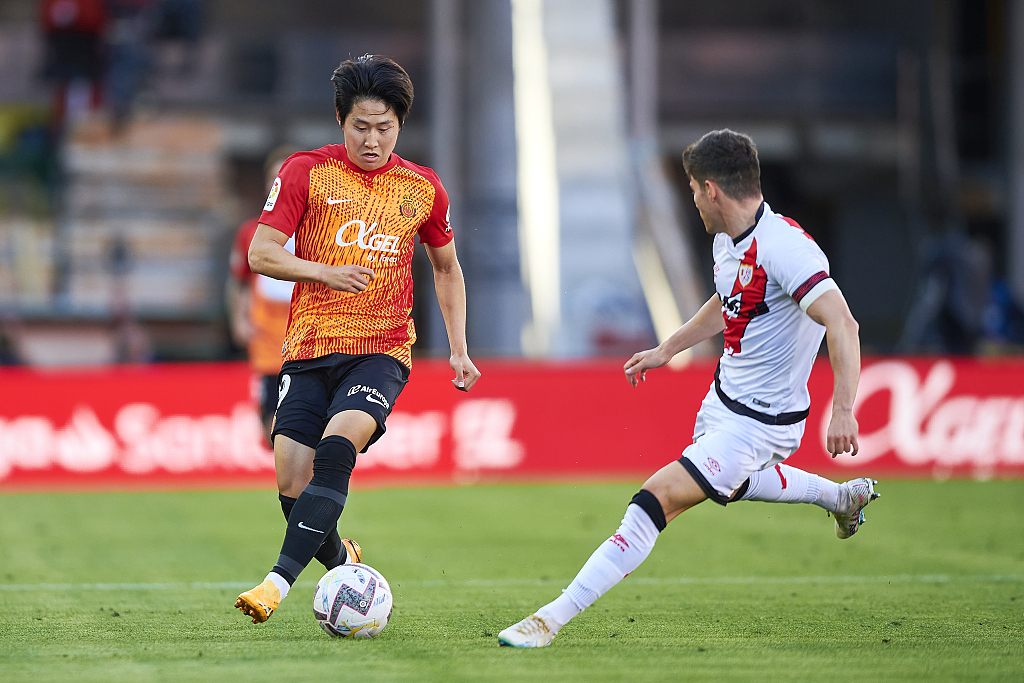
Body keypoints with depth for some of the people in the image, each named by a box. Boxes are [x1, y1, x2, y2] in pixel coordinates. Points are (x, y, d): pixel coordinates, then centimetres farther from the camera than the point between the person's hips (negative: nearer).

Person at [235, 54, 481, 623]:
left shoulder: (423, 188, 9)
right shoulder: (307, 171, 2)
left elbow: (447, 268, 23)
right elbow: (261, 254, -1)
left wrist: (459, 350, 16)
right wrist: (327, 272, -16)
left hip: (383, 349, -1)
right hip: (311, 348, 1)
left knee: (338, 444, -28)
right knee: (292, 483, -7)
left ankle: (280, 581, -32)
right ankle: (344, 564, 23)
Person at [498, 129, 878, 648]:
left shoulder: (783, 246, -28)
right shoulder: (728, 241, 1)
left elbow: (842, 323, -35)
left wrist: (843, 409, -43)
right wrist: (666, 350, 30)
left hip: (759, 424, -10)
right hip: (723, 397, 10)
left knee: (656, 501, -18)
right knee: (729, 484, 37)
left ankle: (552, 619, -17)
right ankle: (843, 496, 57)